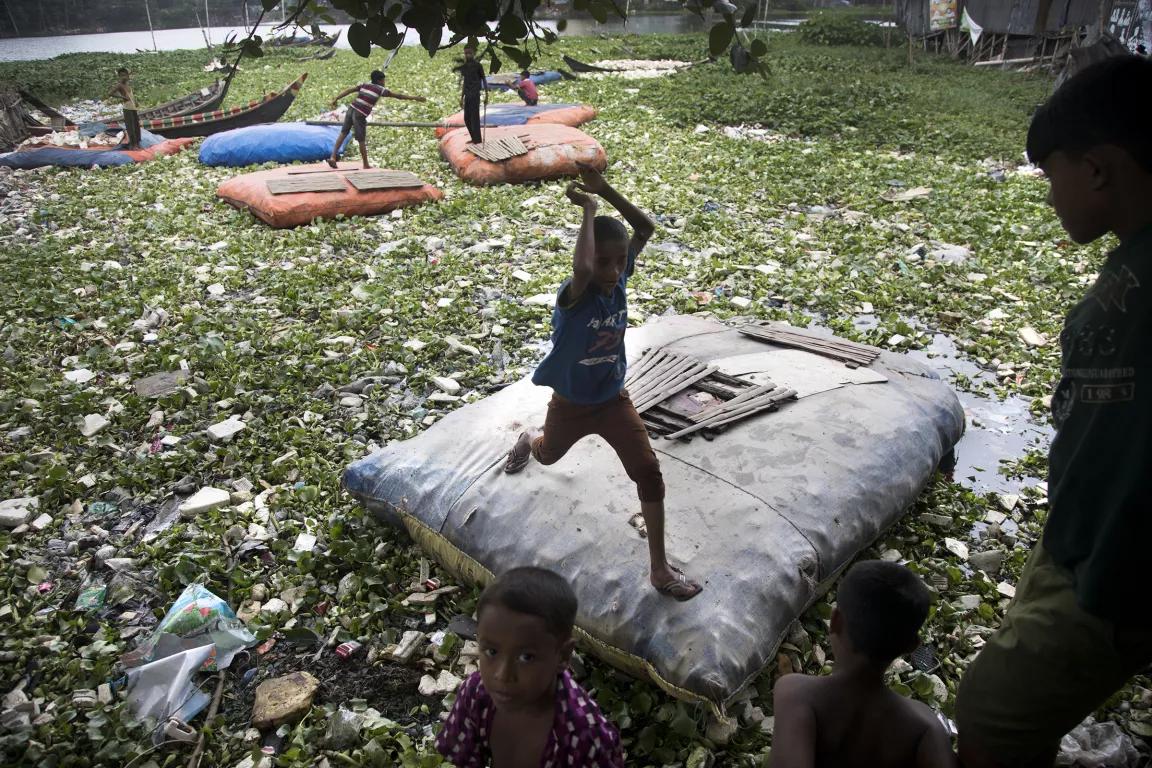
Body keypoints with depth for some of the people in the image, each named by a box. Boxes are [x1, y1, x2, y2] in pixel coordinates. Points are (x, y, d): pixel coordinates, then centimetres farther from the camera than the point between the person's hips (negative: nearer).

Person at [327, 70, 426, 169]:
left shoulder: (364, 85, 15)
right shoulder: (381, 90, 1)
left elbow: (348, 90, 9)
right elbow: (398, 96, 3)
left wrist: (336, 99, 10)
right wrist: (415, 98, 9)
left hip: (351, 110, 5)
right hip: (360, 116, -5)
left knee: (343, 133, 13)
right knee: (362, 141, 6)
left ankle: (333, 157, 6)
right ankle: (366, 164, 20)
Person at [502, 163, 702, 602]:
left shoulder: (619, 280, -14)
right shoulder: (574, 294, -31)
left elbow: (645, 228, -17)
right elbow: (582, 268, -56)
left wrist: (603, 189, -27)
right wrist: (589, 209, -43)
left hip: (613, 400, 3)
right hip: (570, 404, -3)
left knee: (648, 472, -9)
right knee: (549, 455, 28)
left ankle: (660, 568, 4)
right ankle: (529, 440, 69)